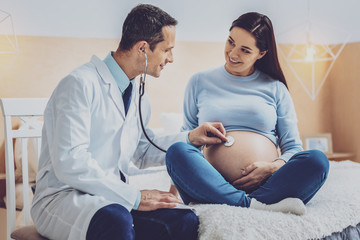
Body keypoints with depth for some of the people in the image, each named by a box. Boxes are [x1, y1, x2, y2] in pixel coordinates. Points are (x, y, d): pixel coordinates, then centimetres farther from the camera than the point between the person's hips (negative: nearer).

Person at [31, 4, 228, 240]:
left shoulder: (138, 95, 13)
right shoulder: (81, 84, -15)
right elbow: (69, 163, -23)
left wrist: (190, 138, 14)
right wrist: (135, 197, -21)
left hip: (115, 199, 7)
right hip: (63, 198, -6)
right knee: (115, 219, -40)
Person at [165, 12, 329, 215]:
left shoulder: (275, 89, 16)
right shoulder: (200, 82, 17)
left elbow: (293, 148, 14)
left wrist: (272, 167, -9)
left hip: (268, 184, 1)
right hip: (214, 186, 0)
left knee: (317, 160, -26)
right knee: (177, 152, -30)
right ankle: (257, 206, -36)